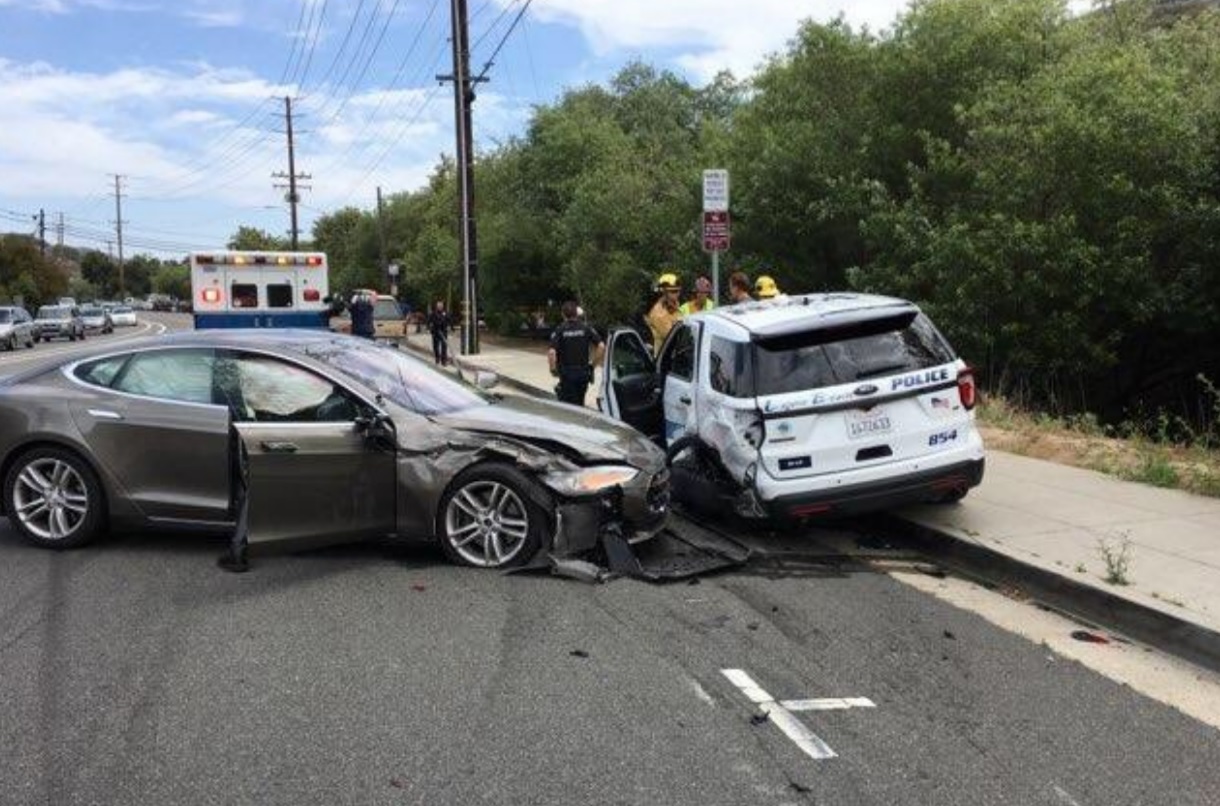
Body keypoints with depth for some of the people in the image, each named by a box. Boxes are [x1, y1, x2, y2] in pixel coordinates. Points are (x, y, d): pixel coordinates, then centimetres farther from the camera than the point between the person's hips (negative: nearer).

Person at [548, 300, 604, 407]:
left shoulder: (559, 330, -7)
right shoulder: (586, 329, 1)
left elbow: (551, 353, -19)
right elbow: (602, 347, -6)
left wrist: (553, 369, -5)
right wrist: (593, 363, 5)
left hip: (567, 374, -3)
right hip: (584, 373, 3)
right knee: (580, 404, 17)